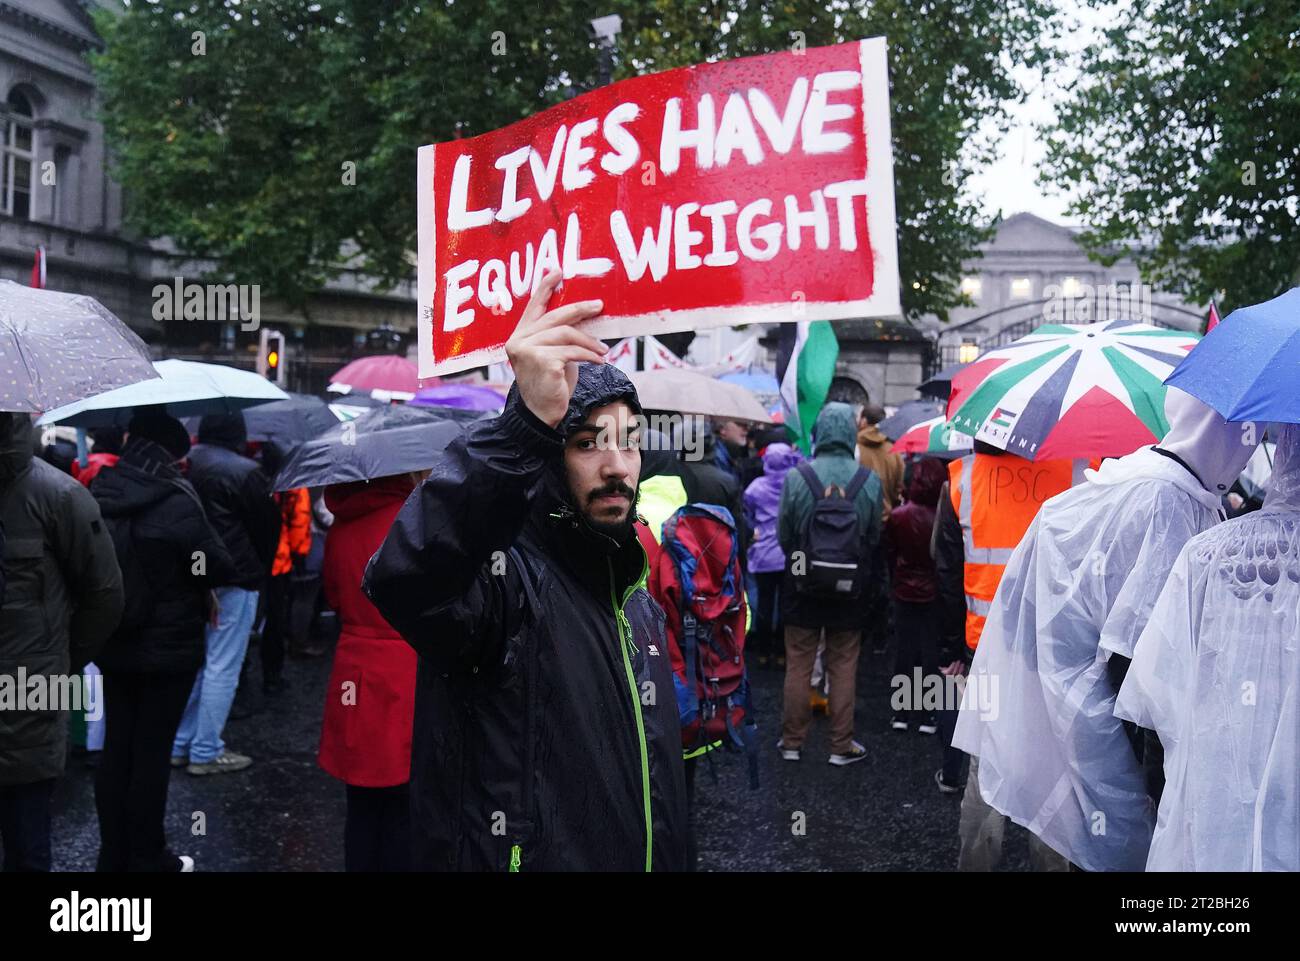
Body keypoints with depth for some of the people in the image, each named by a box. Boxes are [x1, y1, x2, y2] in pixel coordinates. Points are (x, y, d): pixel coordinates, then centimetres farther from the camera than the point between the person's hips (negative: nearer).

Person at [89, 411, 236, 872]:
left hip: (113, 645, 5)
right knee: (151, 752, 4)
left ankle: (113, 854, 24)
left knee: (117, 747, 14)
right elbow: (220, 568, -14)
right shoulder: (177, 503, -19)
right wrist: (186, 578, 5)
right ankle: (147, 858, 15)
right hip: (169, 647, -5)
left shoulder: (97, 496, -1)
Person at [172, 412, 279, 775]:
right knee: (223, 666, 1)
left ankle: (179, 745, 25)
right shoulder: (246, 472, -15)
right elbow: (268, 525, -6)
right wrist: (261, 570, 11)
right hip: (234, 580, -7)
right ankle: (206, 752, 6)